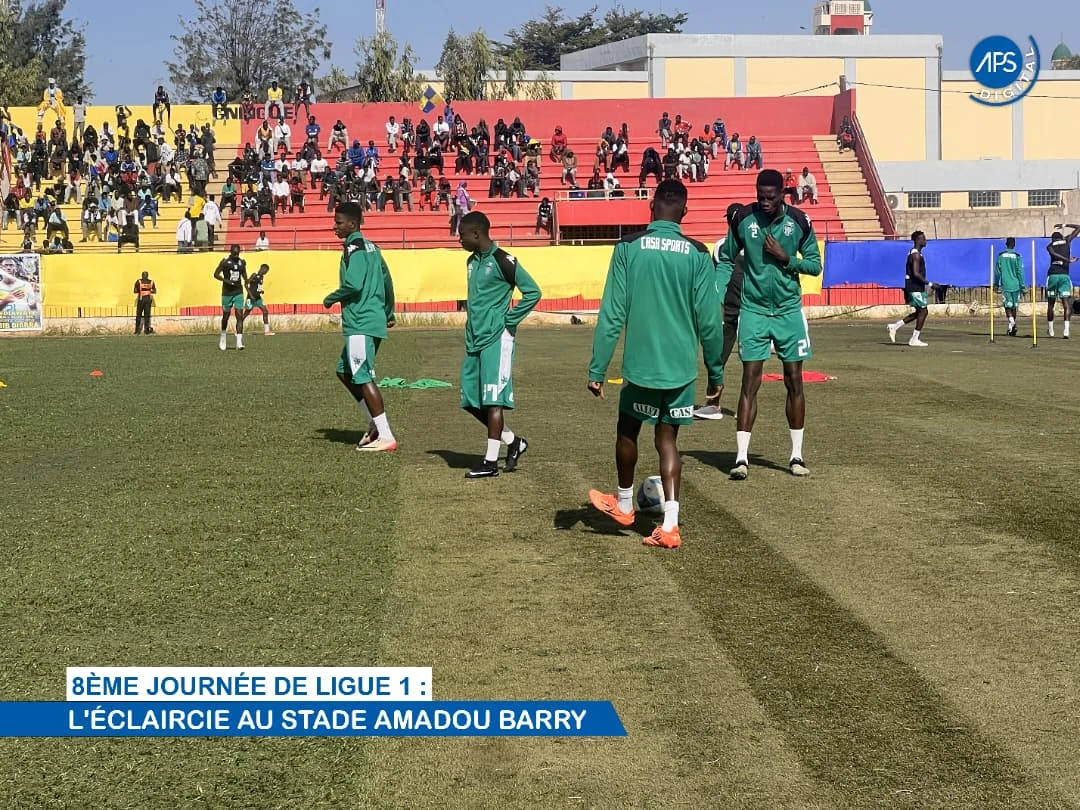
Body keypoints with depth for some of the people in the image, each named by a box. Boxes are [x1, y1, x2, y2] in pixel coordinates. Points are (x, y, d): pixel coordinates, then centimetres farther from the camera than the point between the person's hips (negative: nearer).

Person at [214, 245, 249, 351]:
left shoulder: (242, 262, 5)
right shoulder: (225, 261, -6)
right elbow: (216, 274, -6)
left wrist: (246, 280, 1)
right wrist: (226, 280, -21)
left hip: (238, 292, 2)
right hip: (227, 293, -2)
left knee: (240, 316, -10)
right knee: (226, 315, 9)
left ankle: (239, 342, -16)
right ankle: (223, 337, 33)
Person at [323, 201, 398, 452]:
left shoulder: (353, 247, -12)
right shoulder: (370, 247, 17)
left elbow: (353, 284, -24)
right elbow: (386, 279, 23)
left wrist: (331, 298, -7)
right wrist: (388, 313, 32)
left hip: (360, 323, -10)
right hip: (374, 320, 10)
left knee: (362, 378, -7)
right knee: (344, 371, 18)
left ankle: (386, 437, -8)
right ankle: (375, 424, 17)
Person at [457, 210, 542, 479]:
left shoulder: (503, 262, -12)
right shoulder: (473, 261, 13)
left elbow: (532, 292, -13)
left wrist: (509, 321, -11)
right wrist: (473, 320, 14)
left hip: (496, 339, -9)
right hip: (474, 340, 9)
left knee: (493, 400, -7)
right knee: (471, 400, 8)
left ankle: (491, 462, -3)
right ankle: (513, 441, 22)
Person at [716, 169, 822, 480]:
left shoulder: (799, 221, -4)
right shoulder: (743, 218, -5)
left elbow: (815, 265, 2)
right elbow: (726, 260, 5)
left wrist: (785, 258, -14)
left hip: (789, 311, 1)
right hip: (753, 310, -1)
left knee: (794, 381, 5)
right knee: (750, 382, -7)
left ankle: (796, 455, 14)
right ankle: (742, 457, -6)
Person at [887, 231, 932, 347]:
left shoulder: (914, 253, 15)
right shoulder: (916, 255, -17)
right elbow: (916, 273, -25)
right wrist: (929, 284, -23)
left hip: (914, 287, 10)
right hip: (915, 288, -10)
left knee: (920, 312, 13)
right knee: (923, 311, -4)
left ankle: (895, 327, 14)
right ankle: (915, 339, 0)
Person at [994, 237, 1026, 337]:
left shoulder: (1001, 256, 1)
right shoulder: (1017, 257, -3)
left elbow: (997, 271, 4)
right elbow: (1020, 272, -3)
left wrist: (996, 284, 16)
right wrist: (1022, 287, 1)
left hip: (1005, 285, -1)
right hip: (1015, 285, 1)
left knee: (1008, 306, -1)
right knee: (1014, 307, 12)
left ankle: (1012, 322, -28)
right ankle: (1012, 328, 17)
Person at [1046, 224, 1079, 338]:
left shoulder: (1050, 246, 10)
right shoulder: (1067, 241, 12)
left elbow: (1054, 254, -13)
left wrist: (1068, 260, -20)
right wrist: (1064, 226, 32)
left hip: (1052, 275, 1)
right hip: (1064, 276, 0)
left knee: (1050, 304, 14)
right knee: (1067, 305, -5)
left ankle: (1050, 330, 23)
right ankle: (1065, 331, -21)